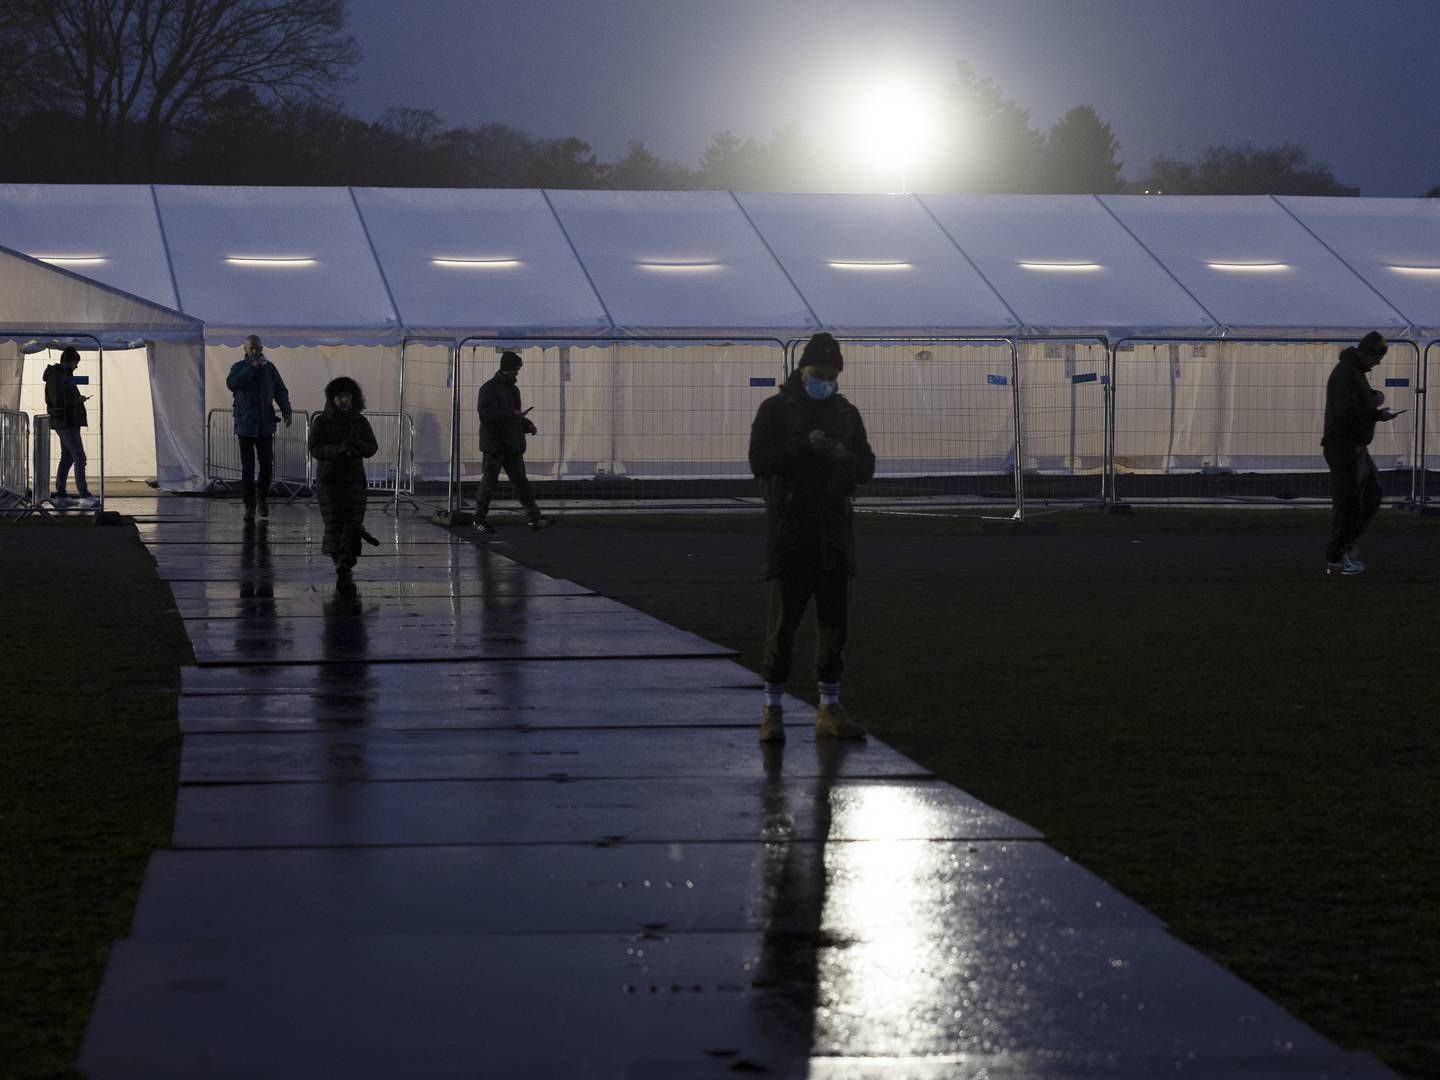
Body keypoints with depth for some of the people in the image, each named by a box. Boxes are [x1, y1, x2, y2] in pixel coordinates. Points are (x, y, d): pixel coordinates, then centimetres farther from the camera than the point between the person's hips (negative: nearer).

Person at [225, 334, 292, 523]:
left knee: (267, 464, -2)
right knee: (247, 468, -2)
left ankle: (263, 498, 21)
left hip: (265, 424, 2)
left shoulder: (269, 368, 9)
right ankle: (249, 506, 5)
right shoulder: (239, 367, 1)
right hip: (245, 424, -2)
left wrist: (286, 411, -5)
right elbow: (231, 383, -20)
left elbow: (281, 392, 10)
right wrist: (252, 368, -21)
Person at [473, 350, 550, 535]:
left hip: (512, 446, 7)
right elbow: (486, 415, -22)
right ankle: (479, 520, 10)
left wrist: (527, 424, 11)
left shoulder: (513, 389, 17)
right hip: (494, 446, -7)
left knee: (521, 481, 2)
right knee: (489, 482, -1)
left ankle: (534, 519, -3)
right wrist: (512, 415, -26)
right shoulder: (489, 389, -9)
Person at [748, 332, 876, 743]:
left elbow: (867, 467, 12)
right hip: (789, 532, -5)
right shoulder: (776, 409, 0)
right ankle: (772, 710, -1)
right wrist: (803, 444, -22)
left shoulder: (846, 413, 14)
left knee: (835, 621, 6)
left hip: (835, 533, 5)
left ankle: (829, 709, 14)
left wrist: (845, 457, -10)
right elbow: (759, 461, -10)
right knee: (784, 620, -7)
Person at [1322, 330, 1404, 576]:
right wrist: (1378, 414, -21)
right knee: (1348, 502, -6)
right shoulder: (1346, 374, -19)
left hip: (1356, 447, 11)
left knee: (1372, 495, 18)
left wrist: (1373, 396, 7)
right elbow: (1347, 412, -27)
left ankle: (1346, 547, 24)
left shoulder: (1355, 371, 15)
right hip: (1343, 447, -11)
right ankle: (1335, 560, 1)